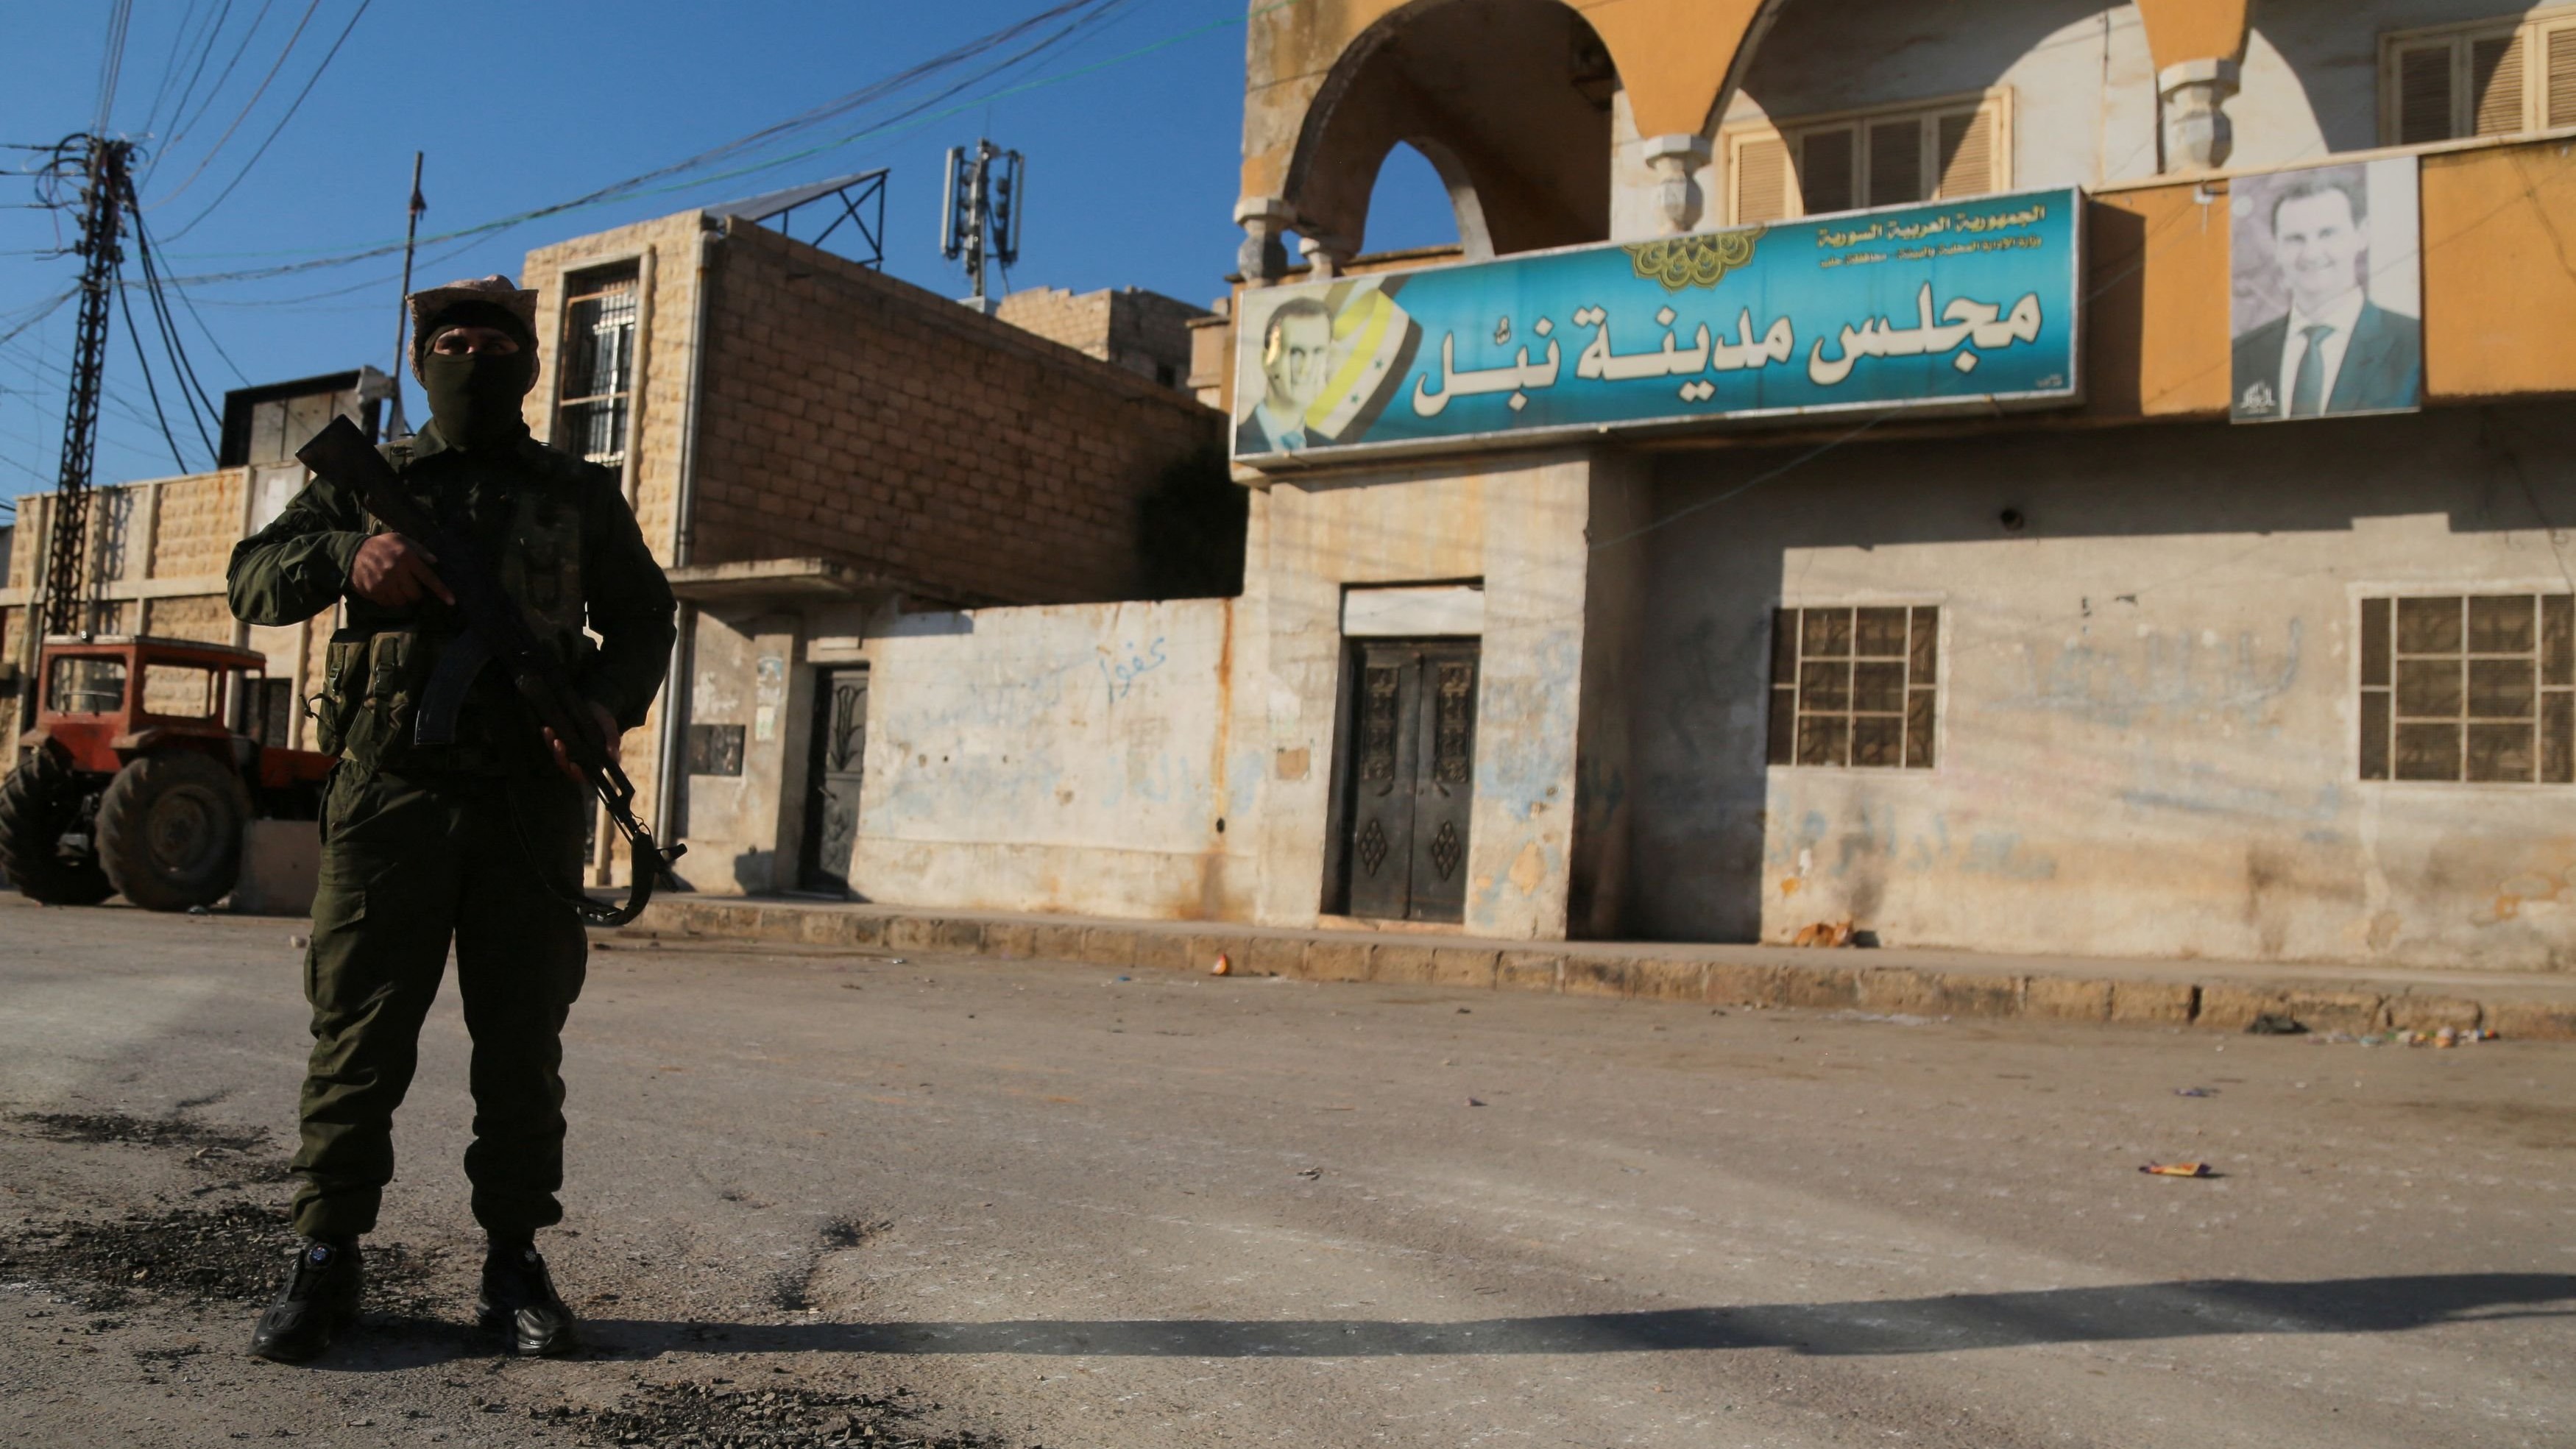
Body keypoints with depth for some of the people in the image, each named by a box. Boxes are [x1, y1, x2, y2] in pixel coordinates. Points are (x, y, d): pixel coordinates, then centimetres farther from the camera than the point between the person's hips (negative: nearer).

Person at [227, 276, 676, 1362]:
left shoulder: (582, 496, 15)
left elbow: (643, 618, 16)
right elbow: (252, 580, 12)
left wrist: (609, 704, -5)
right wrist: (346, 557, -9)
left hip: (532, 805, 0)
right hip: (388, 793, 0)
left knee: (523, 1040, 3)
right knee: (358, 1031, -1)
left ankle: (513, 1260, 11)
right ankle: (324, 1261, 8)